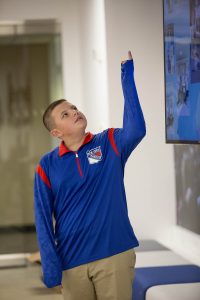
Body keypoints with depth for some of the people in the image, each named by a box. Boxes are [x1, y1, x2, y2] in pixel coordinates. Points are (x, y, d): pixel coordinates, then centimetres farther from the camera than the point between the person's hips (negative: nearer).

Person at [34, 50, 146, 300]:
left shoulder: (110, 144, 1)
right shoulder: (47, 166, 1)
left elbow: (136, 129, -20)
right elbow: (43, 220, 1)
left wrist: (127, 78, -22)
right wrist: (50, 266, -7)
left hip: (115, 255, 0)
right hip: (72, 262, 1)